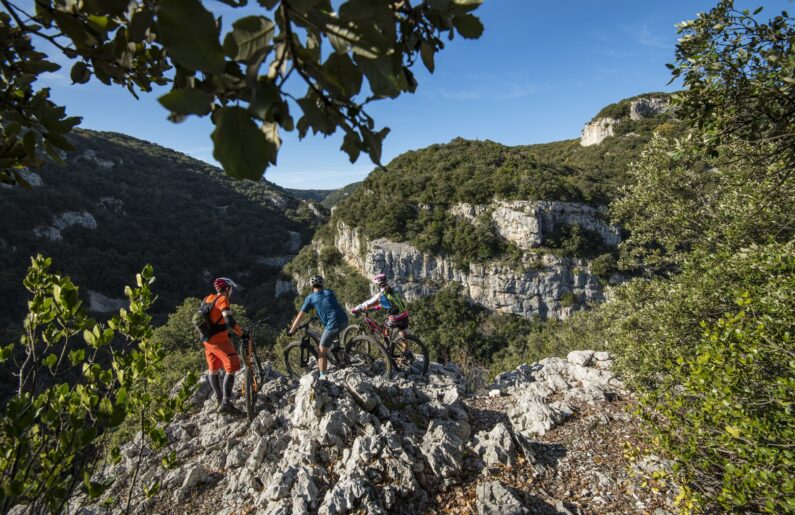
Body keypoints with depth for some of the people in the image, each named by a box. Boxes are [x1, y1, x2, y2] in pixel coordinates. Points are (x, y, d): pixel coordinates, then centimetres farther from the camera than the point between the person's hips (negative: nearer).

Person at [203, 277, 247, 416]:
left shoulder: (208, 299, 11)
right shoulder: (222, 299, -14)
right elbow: (229, 321, -26)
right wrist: (242, 333, -19)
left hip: (207, 340, 9)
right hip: (219, 340, -9)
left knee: (213, 368, 20)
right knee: (232, 367, -8)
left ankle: (219, 399, 35)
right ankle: (226, 404, -12)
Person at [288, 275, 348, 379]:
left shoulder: (310, 298, 7)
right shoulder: (329, 291, 19)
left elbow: (299, 316, 11)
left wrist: (291, 331, 23)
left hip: (333, 324, -5)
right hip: (345, 321, 6)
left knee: (321, 353, 10)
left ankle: (322, 376, 13)